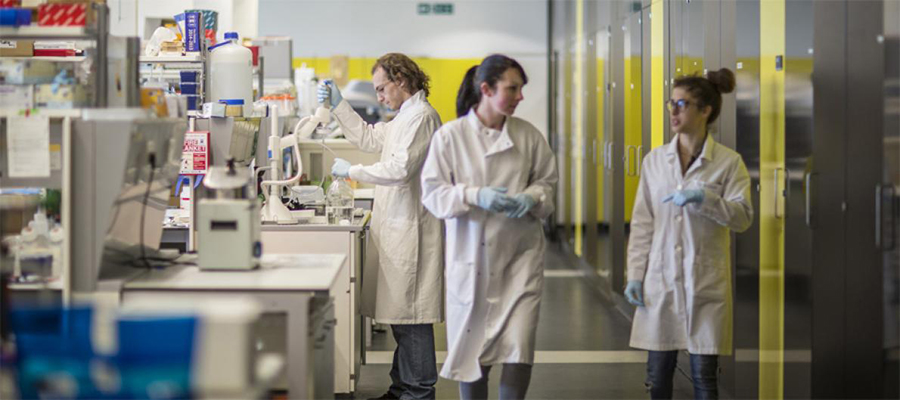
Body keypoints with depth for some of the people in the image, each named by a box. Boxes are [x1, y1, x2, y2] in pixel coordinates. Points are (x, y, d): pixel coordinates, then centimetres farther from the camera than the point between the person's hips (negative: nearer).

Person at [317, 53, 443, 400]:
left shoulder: (421, 117, -13)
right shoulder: (405, 117, 19)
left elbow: (400, 169, -22)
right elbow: (368, 137, 31)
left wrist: (352, 171, -13)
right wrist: (338, 105, 22)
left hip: (411, 231, -10)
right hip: (399, 230, 10)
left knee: (410, 314, -7)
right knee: (401, 313, 14)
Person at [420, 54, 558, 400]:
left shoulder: (528, 135, 1)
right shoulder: (450, 136, -5)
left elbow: (546, 181, 10)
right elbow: (432, 193, -5)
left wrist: (531, 197, -12)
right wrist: (475, 196, -21)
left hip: (520, 254, 1)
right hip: (471, 255, -1)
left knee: (519, 344, -7)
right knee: (472, 345, 9)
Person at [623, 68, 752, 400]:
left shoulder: (728, 162, -1)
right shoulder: (655, 160, 7)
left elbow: (743, 217, -9)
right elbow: (642, 222, 8)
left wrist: (704, 198, -24)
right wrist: (635, 274, 2)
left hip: (706, 284, -3)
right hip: (661, 279, 3)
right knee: (658, 373, 8)